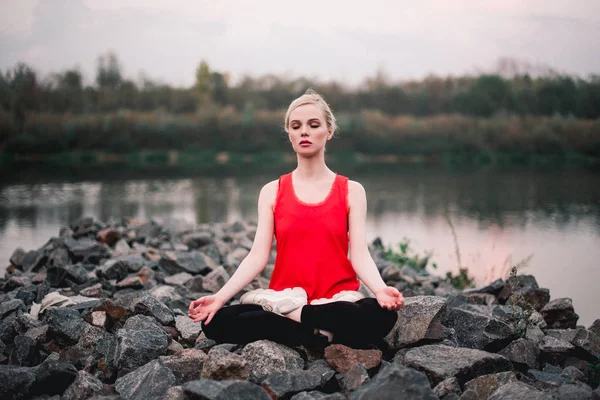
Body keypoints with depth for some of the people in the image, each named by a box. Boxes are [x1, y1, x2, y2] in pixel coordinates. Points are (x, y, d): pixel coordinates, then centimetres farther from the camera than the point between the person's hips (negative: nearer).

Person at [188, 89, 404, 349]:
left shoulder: (351, 191, 6)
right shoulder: (272, 192, 9)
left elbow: (359, 255, -4)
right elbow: (258, 255, 1)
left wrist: (380, 290, -25)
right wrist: (220, 297, -15)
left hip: (337, 301, -1)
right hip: (283, 300, 1)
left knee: (382, 314, -35)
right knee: (216, 322, -26)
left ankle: (291, 315, -18)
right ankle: (323, 335, -19)